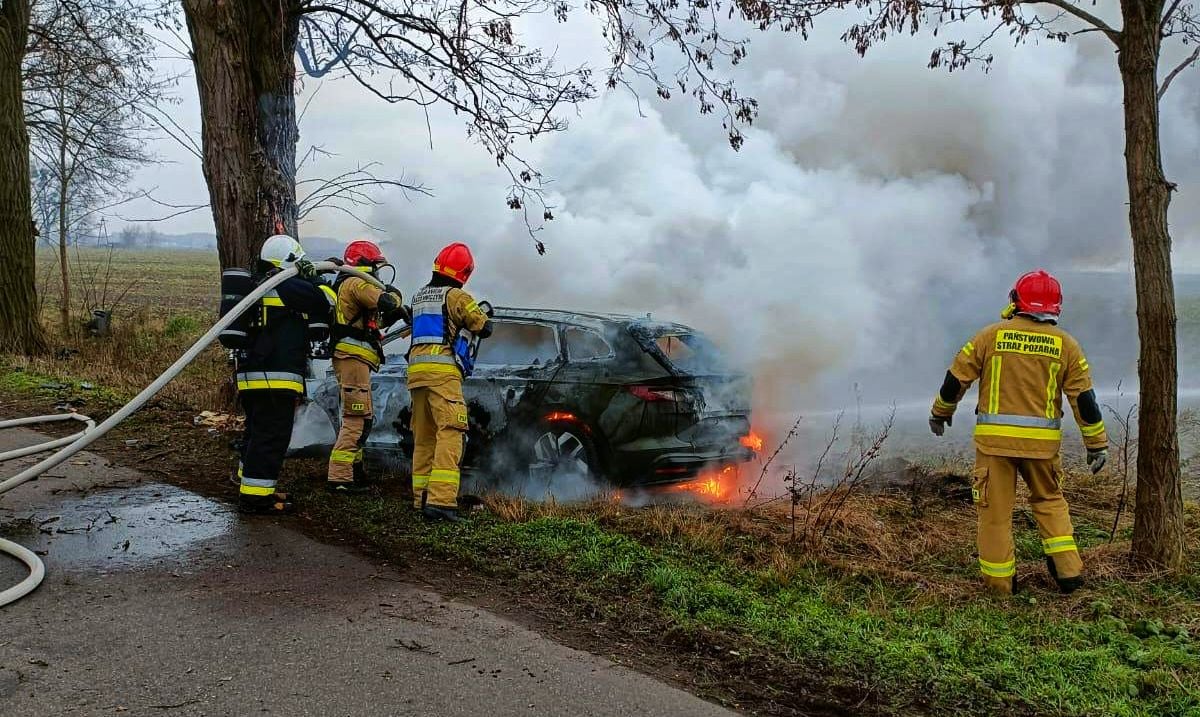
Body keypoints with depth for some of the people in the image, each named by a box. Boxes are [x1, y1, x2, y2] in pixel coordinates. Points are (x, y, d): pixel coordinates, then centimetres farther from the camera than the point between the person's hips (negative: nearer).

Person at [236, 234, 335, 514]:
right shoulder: (287, 286, -12)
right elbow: (326, 300, -12)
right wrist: (313, 277, 0)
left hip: (249, 374, 10)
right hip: (276, 378, -10)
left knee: (257, 433, 20)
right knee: (272, 437, -5)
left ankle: (249, 488, 31)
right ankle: (255, 496, -4)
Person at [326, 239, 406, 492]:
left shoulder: (348, 286, 26)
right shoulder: (357, 283, -8)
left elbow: (371, 323, 26)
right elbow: (386, 303, -24)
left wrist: (393, 316, 14)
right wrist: (394, 295, -2)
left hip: (352, 358, 11)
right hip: (353, 357, -11)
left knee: (361, 418, 19)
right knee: (357, 419, -12)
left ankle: (353, 470, 27)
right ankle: (339, 477, -14)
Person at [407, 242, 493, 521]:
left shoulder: (419, 296, 19)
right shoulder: (456, 296, -4)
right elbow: (484, 328, 2)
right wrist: (484, 313, 23)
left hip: (416, 369, 8)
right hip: (442, 370, -8)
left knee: (423, 437, 14)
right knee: (449, 435, -13)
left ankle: (421, 497, 19)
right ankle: (441, 500, -23)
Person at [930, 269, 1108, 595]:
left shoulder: (992, 335, 0)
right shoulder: (1065, 344, 3)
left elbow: (957, 378, 4)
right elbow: (1084, 398, 4)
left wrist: (940, 412, 20)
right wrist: (1097, 443, 12)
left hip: (995, 437, -2)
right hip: (1042, 441, 2)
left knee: (995, 509, 7)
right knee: (1050, 501, 23)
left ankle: (999, 581, 15)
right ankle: (1068, 570, 19)